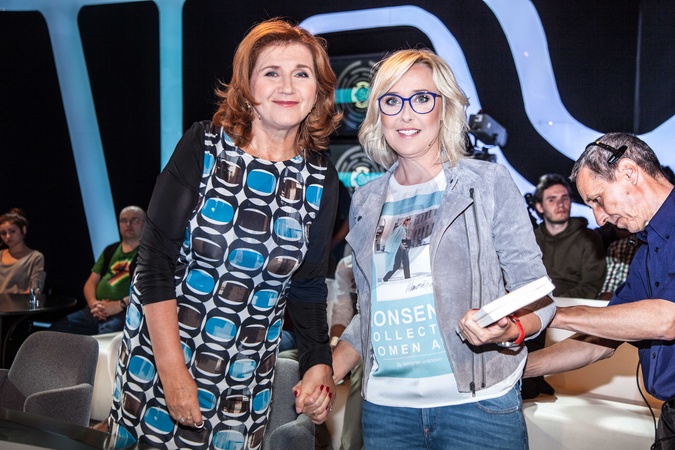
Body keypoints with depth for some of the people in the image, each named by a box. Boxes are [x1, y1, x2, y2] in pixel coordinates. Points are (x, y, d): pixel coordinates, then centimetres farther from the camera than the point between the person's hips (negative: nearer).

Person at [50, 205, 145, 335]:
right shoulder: (110, 251, 25)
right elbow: (91, 282, 21)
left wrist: (120, 304, -17)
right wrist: (93, 303, 0)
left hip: (125, 313, -7)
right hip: (96, 312, 7)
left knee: (106, 334, -38)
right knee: (56, 329, -11)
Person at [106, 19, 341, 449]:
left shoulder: (321, 180, -3)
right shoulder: (205, 146, -11)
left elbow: (308, 285, 6)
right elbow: (156, 261, -12)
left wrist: (319, 363, -4)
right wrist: (173, 369, -16)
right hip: (160, 347, -2)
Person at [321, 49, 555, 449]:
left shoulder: (491, 183, -3)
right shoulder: (365, 202, 9)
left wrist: (508, 330, -24)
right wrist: (327, 375, 4)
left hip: (478, 404, -3)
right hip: (386, 406, 4)